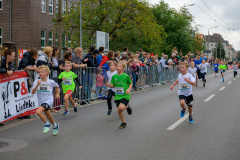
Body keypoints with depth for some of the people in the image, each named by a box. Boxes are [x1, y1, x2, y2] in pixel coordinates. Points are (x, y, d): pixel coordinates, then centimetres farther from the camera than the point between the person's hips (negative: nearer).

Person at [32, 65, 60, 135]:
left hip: (48, 101, -4)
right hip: (41, 102, 4)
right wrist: (37, 85, -29)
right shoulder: (36, 82, -6)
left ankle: (47, 124, -5)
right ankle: (55, 126, 47)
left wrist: (57, 94, 7)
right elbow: (33, 92, -17)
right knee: (48, 116, 19)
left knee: (38, 112, -25)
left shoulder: (51, 82, -7)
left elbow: (57, 86, 15)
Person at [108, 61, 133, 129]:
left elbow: (130, 83, 3)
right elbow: (113, 85, 9)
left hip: (125, 95, -5)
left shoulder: (126, 76, -9)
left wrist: (129, 89, -15)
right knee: (119, 110, 5)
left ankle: (127, 106, 11)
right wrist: (110, 85, -13)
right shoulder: (114, 76, 3)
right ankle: (124, 123, 25)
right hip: (117, 96, 5)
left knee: (121, 107, -25)